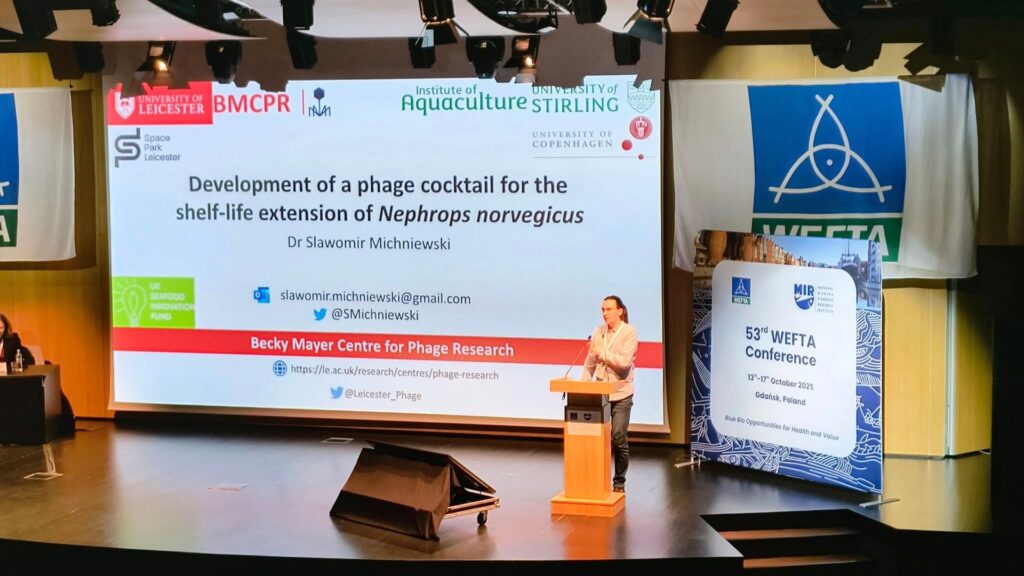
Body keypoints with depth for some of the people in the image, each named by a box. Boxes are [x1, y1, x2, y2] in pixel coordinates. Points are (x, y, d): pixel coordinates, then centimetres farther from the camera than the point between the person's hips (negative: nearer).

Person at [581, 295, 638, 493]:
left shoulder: (629, 332, -7)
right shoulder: (598, 331, 6)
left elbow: (624, 361, -18)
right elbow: (590, 362, 11)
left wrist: (601, 352, -17)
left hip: (621, 395, -4)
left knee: (619, 439, -1)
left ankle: (619, 482, 13)